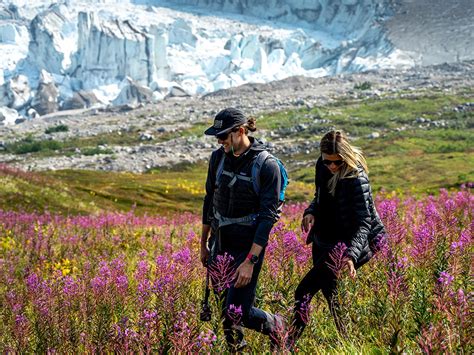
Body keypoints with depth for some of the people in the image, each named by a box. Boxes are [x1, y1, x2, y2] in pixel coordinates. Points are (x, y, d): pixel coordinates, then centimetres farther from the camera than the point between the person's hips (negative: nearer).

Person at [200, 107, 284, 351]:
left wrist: (250, 261, -22)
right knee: (224, 308, 9)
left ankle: (277, 328, 22)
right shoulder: (218, 157, 1)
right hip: (221, 242, 6)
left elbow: (268, 216, -18)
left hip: (248, 244, -6)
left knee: (238, 312, -6)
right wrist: (204, 243, 19)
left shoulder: (267, 166, -16)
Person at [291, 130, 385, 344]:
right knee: (329, 293, 15)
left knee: (303, 292, -11)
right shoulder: (322, 166, -1)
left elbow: (363, 222, -27)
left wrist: (351, 255, -41)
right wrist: (311, 212, -7)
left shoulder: (356, 178, -23)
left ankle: (290, 342, 0)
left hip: (345, 245, -8)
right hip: (323, 240, 8)